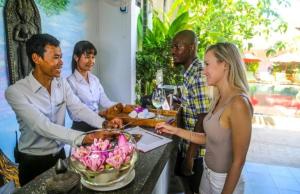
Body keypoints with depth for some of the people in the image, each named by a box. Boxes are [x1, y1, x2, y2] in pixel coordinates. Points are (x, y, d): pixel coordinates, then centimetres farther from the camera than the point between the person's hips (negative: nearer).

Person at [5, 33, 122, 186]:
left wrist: (104, 123, -30)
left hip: (59, 154, 5)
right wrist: (83, 138, -42)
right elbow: (42, 126, -33)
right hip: (33, 161, -5)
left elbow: (78, 108, -13)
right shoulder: (16, 91, -22)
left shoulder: (62, 83, -4)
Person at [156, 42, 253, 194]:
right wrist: (175, 130, -1)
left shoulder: (238, 104, -27)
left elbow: (238, 161, -22)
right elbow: (209, 138, 3)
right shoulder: (220, 98, -1)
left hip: (225, 181, -7)